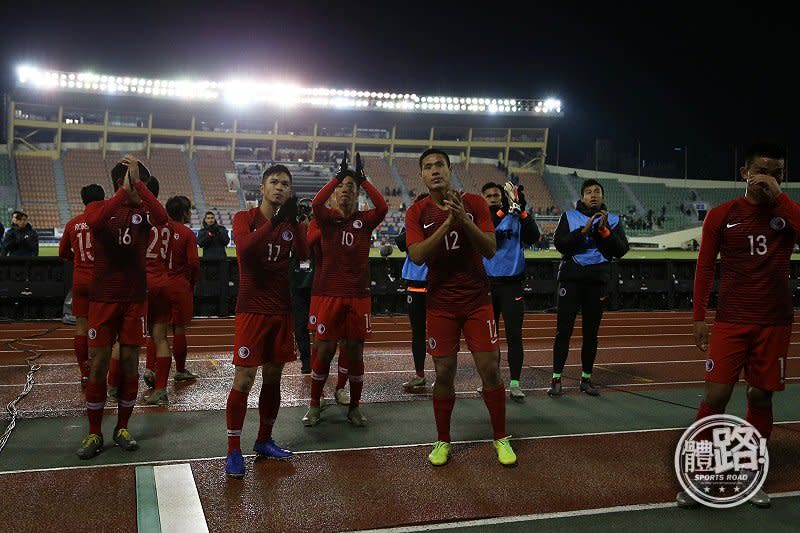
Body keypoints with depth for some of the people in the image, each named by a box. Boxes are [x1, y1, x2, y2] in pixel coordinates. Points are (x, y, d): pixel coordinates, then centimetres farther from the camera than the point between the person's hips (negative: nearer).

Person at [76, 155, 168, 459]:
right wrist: (124, 191, -26)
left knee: (130, 362, 5)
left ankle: (122, 428, 18)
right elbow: (94, 221, -24)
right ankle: (94, 434, 11)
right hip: (103, 297, -1)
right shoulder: (99, 207, 2)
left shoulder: (143, 210, 5)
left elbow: (162, 217, -20)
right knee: (98, 363, 0)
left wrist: (137, 184, -21)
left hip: (135, 299, 2)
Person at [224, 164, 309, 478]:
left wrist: (295, 220, -21)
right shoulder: (245, 218, -1)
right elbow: (244, 249, -22)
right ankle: (233, 450, 0)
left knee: (273, 377, 10)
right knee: (244, 378, -8)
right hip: (251, 310, -5)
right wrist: (275, 220, -26)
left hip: (281, 311, 5)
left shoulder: (290, 222, 9)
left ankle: (264, 441, 24)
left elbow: (304, 254, -9)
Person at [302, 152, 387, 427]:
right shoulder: (328, 218, 3)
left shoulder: (365, 220, 6)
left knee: (355, 351, 6)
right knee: (324, 350, 1)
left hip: (358, 295, 1)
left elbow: (382, 207, -14)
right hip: (329, 294, -1)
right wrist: (338, 176, -16)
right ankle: (314, 406, 17)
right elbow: (316, 203, -19)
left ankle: (354, 407, 20)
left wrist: (363, 179, -12)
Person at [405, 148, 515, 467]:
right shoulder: (417, 212, -1)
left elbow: (490, 250, -8)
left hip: (477, 300, 0)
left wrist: (463, 219, -22)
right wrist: (448, 222, -23)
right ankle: (442, 442, 20)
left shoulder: (474, 203, -1)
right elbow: (416, 256, -15)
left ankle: (501, 439, 18)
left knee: (490, 370, 1)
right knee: (444, 374, 3)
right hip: (440, 305, 0)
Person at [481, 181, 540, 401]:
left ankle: (514, 384, 3)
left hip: (511, 284, -1)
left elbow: (533, 237, -10)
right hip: (486, 284, 1)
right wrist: (501, 211, -27)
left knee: (514, 334, -3)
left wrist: (522, 211, -21)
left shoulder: (515, 218, 5)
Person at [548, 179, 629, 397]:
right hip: (571, 279, -2)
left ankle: (586, 378, 19)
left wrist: (604, 231, -13)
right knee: (563, 330, -4)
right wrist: (584, 230, -17)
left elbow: (621, 250, -1)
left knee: (591, 332, 8)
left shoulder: (612, 220, 10)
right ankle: (556, 379, 2)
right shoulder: (569, 217, 6)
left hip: (597, 281, 2)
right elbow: (559, 243, -9)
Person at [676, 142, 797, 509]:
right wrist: (699, 317, -2)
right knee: (716, 395, -7)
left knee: (761, 397, 7)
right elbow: (705, 268, 3)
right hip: (731, 321, -1)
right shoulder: (721, 216, 2)